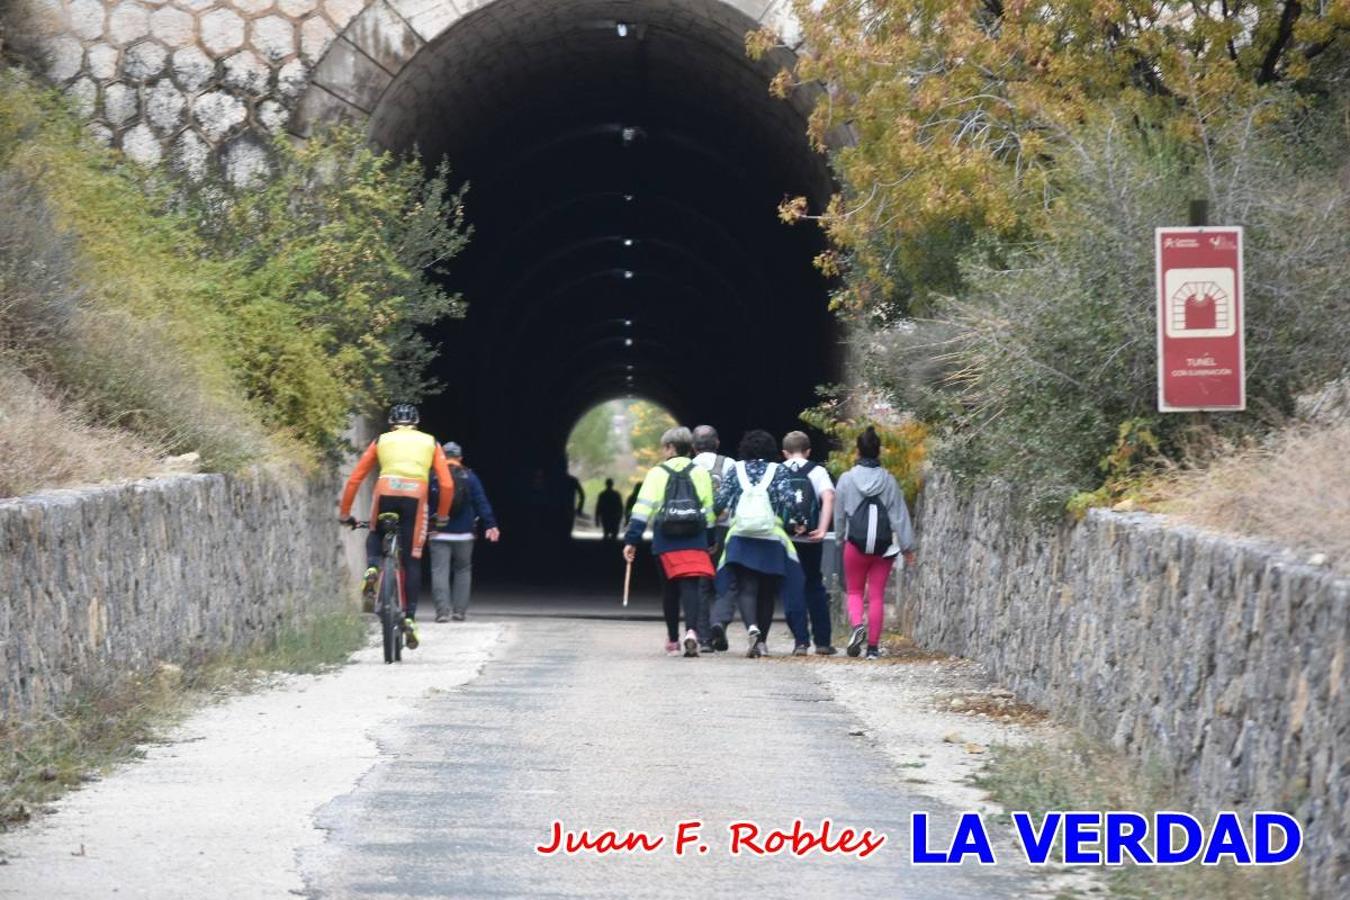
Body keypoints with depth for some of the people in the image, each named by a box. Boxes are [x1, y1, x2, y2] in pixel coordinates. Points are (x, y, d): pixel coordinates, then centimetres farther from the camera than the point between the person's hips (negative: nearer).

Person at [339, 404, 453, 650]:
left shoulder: (381, 441, 23)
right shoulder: (430, 442, 23)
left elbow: (354, 479, 19)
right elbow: (447, 485, 15)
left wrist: (344, 513, 27)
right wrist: (442, 516, 27)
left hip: (386, 493, 0)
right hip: (416, 496, 0)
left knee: (375, 536, 29)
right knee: (412, 561, 8)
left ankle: (372, 568, -3)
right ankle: (410, 618, -2)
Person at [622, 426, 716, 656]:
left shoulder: (657, 474, 1)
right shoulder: (700, 473, 8)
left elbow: (643, 508, -5)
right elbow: (709, 509, 10)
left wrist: (631, 540, -4)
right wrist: (712, 540, 19)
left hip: (665, 543, 0)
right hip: (695, 542, 0)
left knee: (670, 589, 12)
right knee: (690, 586, -4)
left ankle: (673, 640, 20)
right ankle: (691, 630, -28)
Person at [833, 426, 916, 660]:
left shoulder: (847, 479, -2)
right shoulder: (888, 481, -1)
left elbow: (839, 513, 6)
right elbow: (900, 514, 0)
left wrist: (841, 538, 22)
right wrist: (907, 545, 4)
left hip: (855, 544, -1)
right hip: (883, 545, 1)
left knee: (854, 592, 13)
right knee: (877, 596, 6)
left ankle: (856, 624, -17)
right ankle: (873, 646, 5)